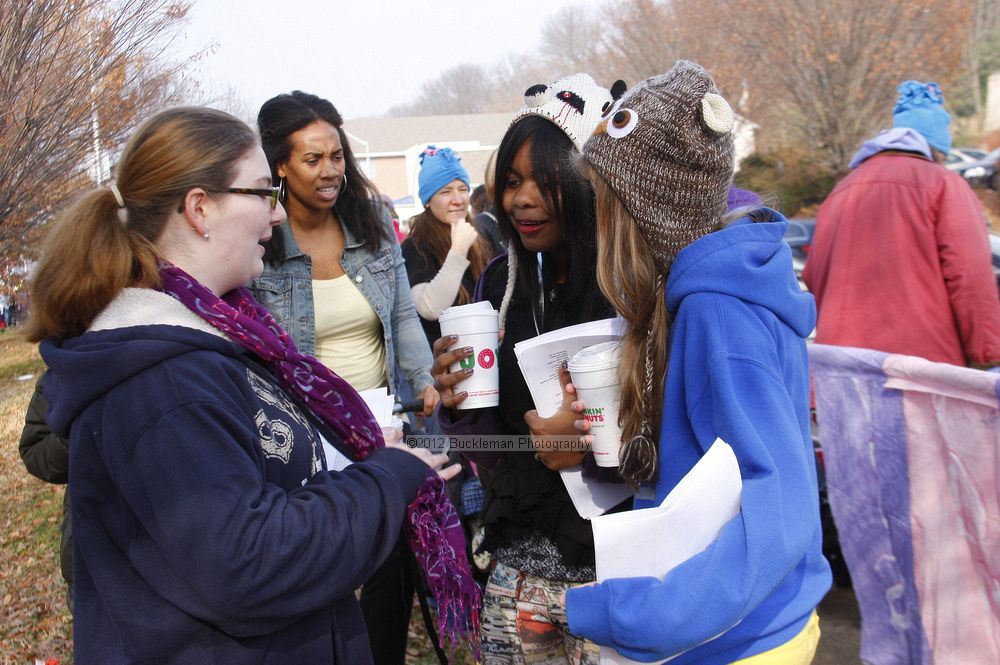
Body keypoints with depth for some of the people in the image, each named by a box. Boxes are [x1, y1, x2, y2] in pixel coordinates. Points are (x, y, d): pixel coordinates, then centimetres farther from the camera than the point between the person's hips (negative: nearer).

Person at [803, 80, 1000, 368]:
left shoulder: (840, 192, 17)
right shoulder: (945, 184, 0)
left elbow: (813, 279, 18)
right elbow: (972, 278, -9)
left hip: (841, 356, 5)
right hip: (925, 355, -5)